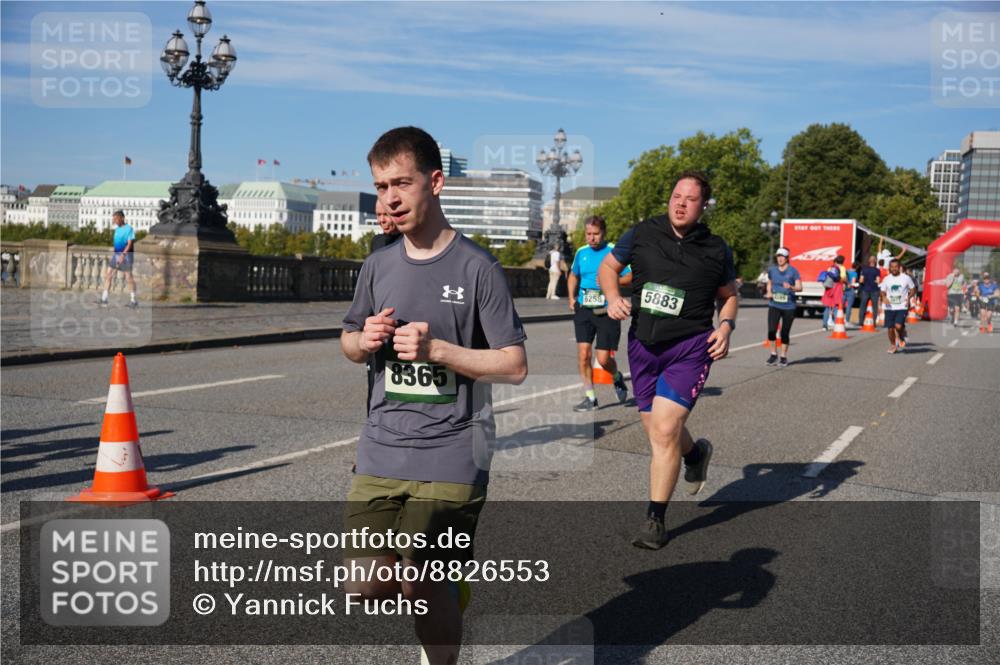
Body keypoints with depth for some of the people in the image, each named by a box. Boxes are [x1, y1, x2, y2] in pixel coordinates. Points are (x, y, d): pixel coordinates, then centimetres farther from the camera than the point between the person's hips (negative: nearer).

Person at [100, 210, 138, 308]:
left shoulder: (129, 229, -9)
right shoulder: (117, 229, 14)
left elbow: (130, 243, -16)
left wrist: (123, 254, -25)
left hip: (126, 255, -8)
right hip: (116, 254, 8)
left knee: (129, 277, -4)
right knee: (108, 275, 1)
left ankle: (133, 301, 3)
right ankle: (104, 299, 4)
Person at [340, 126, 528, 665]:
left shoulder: (476, 267, -8)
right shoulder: (378, 265, 8)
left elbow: (514, 366, -8)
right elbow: (348, 343, 20)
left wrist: (436, 349, -18)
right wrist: (364, 340, -3)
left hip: (450, 454, -5)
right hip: (381, 450, 5)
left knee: (422, 587, -2)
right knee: (366, 586, 2)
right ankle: (446, 581, 32)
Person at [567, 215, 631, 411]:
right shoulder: (581, 252, 9)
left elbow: (631, 276, -8)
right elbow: (573, 275, 26)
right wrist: (572, 297, 13)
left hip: (607, 312, -4)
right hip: (583, 309, 4)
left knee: (603, 359, -3)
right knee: (583, 352, -8)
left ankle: (617, 377, 32)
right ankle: (590, 397, 5)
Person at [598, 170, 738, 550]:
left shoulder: (715, 250, 1)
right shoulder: (641, 234, 1)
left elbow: (728, 295, 15)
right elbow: (608, 267, 13)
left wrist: (726, 326, -4)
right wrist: (613, 298, -6)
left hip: (690, 347, -3)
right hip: (643, 345, 3)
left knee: (665, 432, -14)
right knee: (658, 433, 13)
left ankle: (655, 520, -1)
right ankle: (696, 453, 50)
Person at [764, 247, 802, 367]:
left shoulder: (793, 271, -4)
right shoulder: (772, 270, 7)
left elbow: (799, 287, -6)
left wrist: (791, 287, -27)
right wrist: (769, 292, 2)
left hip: (788, 306, -2)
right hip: (774, 305, 2)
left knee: (785, 332, 4)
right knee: (771, 330, -11)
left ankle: (784, 357, 17)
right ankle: (773, 354, 6)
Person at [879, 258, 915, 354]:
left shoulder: (906, 278, -1)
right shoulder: (886, 279, 5)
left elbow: (913, 289, 10)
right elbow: (883, 291, 12)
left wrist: (908, 297, -7)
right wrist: (884, 298, -9)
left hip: (902, 307, -3)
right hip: (890, 307, 3)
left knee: (898, 326, -18)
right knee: (890, 328, 3)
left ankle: (902, 338, 14)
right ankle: (892, 345, 23)